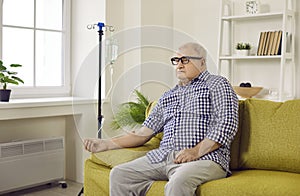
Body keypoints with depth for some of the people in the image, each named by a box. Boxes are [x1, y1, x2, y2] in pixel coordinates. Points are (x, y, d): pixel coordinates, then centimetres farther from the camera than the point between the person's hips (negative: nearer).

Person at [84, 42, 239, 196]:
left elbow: (227, 125, -6)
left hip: (205, 157, -6)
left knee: (178, 182, -38)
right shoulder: (168, 96, 25)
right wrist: (105, 144, 11)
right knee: (118, 174, -11)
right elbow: (143, 134, 22)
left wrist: (196, 151, -18)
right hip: (163, 157, 6)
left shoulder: (217, 84, 8)